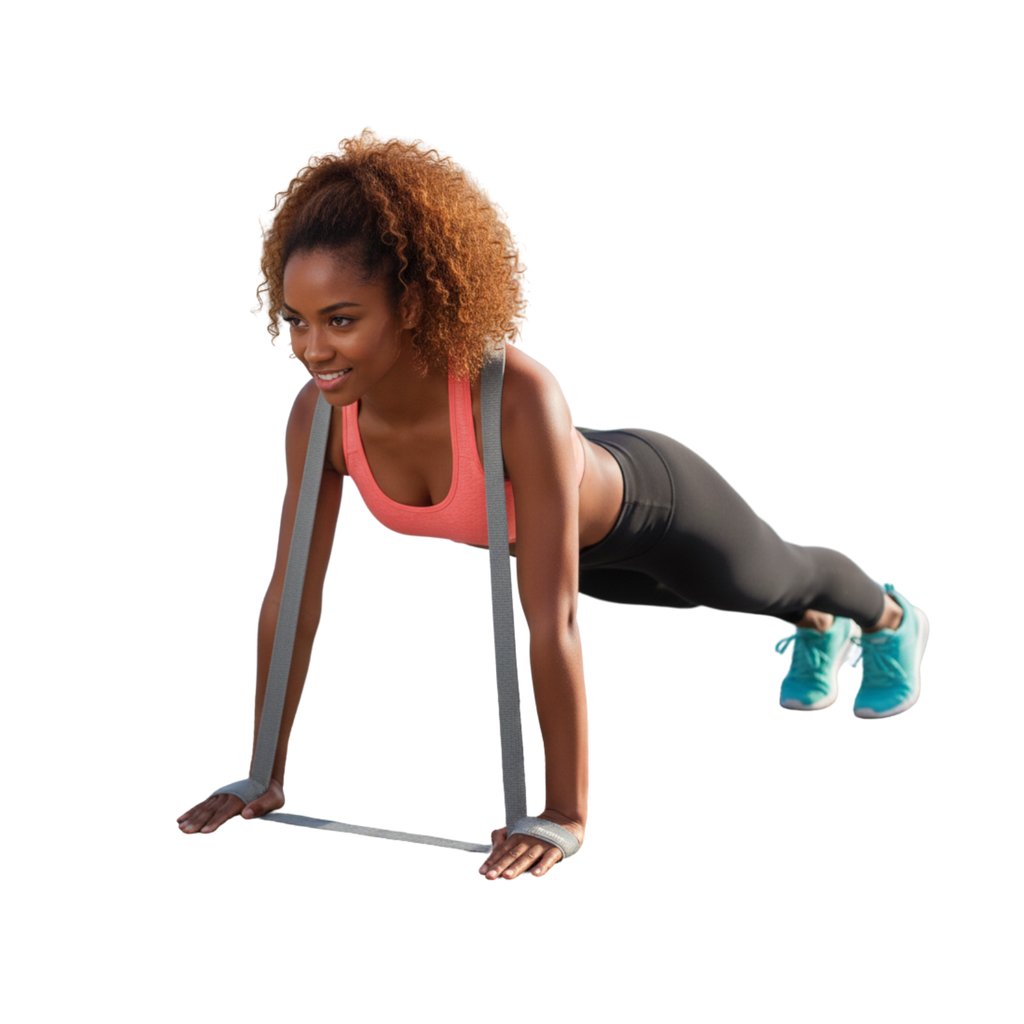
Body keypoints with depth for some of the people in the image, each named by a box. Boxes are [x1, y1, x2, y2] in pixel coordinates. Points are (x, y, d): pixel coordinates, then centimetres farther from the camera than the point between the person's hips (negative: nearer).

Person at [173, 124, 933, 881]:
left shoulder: (519, 396, -49)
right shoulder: (318, 414, -33)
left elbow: (551, 620, -47)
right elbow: (292, 597, -24)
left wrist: (567, 815, -44)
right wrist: (266, 775, -20)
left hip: (650, 502, -4)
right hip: (560, 522, 5)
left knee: (774, 580, 30)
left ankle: (891, 618, 66)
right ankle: (818, 629, 70)